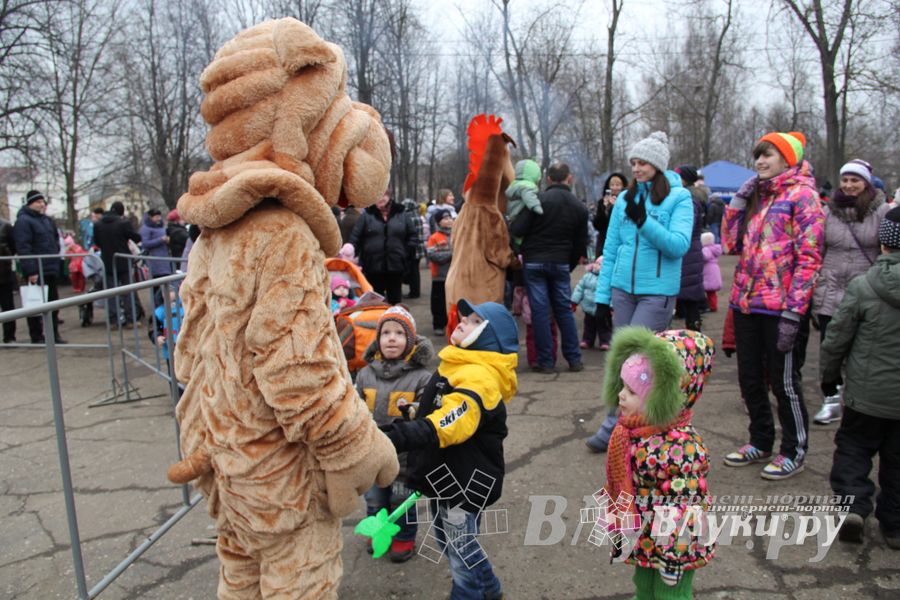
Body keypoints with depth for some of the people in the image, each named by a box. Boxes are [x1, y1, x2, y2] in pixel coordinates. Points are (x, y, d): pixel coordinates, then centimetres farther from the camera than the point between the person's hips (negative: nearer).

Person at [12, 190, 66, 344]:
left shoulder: (47, 220, 16)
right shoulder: (23, 221, -9)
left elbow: (56, 240, 26)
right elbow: (23, 248, -16)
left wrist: (57, 260, 14)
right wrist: (30, 271, -22)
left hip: (52, 269, 8)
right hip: (36, 272, -8)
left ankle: (54, 334, 20)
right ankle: (37, 336, 9)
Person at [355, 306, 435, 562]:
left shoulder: (421, 376, -13)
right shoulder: (366, 374, -1)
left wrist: (413, 410, -31)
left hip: (406, 453, -3)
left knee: (402, 498, 12)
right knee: (374, 498, 18)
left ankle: (404, 538, 35)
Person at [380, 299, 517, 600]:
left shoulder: (479, 378, -27)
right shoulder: (460, 366, 6)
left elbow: (442, 426, -41)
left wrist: (393, 438, -50)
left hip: (465, 483, -11)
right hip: (443, 475, 11)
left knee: (460, 551, 9)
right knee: (450, 543, 26)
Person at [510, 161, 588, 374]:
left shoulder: (538, 199, -9)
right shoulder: (579, 207, 6)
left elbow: (517, 230, -13)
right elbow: (581, 244, 11)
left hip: (534, 262, -3)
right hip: (561, 263, 3)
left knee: (540, 310, 1)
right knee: (564, 309, 12)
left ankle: (546, 362, 4)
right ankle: (574, 359, 15)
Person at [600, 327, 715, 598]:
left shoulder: (682, 448, -32)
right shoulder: (634, 431, -7)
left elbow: (685, 509, -27)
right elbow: (621, 482, 8)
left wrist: (674, 558, -21)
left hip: (671, 544, -7)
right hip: (642, 537, 8)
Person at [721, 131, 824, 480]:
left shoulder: (801, 195, -6)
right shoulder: (757, 196, 16)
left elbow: (809, 257, -13)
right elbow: (731, 245, 11)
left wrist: (793, 312, -18)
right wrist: (739, 201, 3)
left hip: (779, 308, -7)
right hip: (746, 305, 7)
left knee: (783, 382, 5)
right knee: (749, 380, 15)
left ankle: (794, 451, 23)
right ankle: (761, 443, 32)